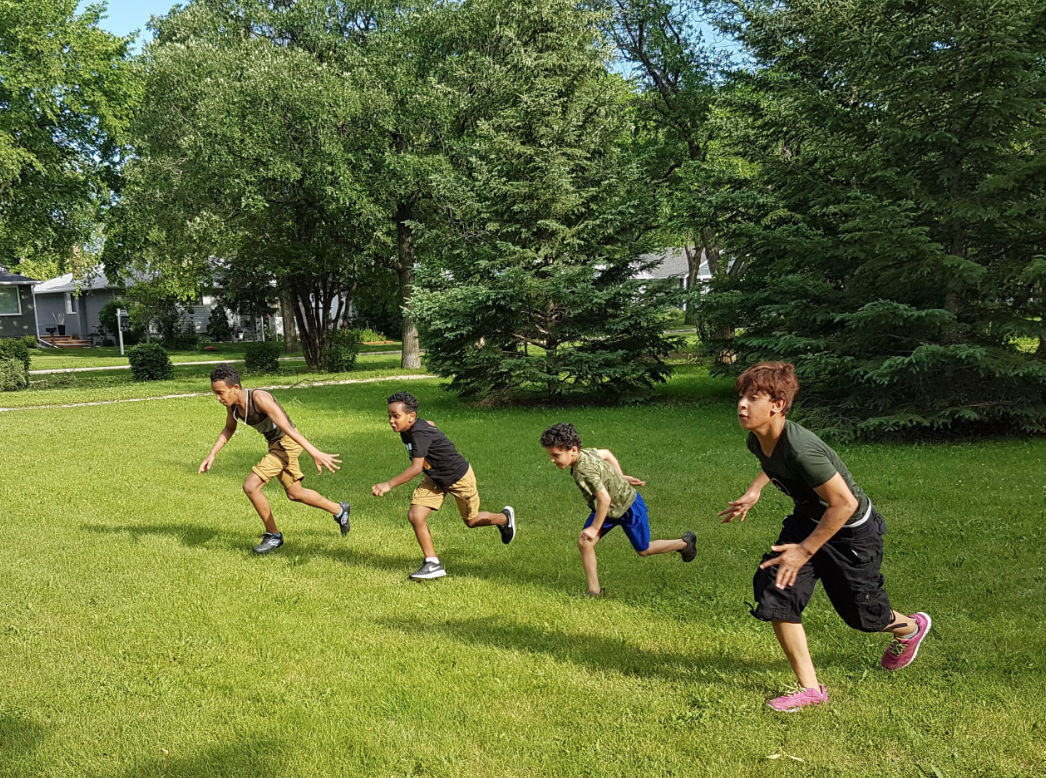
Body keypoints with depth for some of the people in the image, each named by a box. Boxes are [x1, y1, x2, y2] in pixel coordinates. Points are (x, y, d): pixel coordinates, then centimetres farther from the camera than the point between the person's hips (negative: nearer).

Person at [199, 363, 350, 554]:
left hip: (288, 442, -9)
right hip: (275, 443, 9)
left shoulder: (259, 398, -30)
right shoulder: (232, 404, -6)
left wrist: (315, 453, -39)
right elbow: (229, 429, 16)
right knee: (295, 494, 21)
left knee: (251, 486, -17)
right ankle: (339, 510, 42)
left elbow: (287, 428, -35)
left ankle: (273, 535, 1)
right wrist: (212, 455, 7)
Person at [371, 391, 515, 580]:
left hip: (459, 477, -8)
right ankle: (433, 564, 2)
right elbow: (430, 424, 13)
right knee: (415, 515, -10)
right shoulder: (406, 431, -9)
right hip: (435, 479, 8)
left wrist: (389, 485, -45)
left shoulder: (420, 432, -36)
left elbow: (416, 468, -43)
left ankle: (505, 518, 45)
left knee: (471, 521, 13)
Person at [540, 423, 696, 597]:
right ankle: (594, 591, 7)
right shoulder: (584, 453, -12)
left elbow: (605, 499, -39)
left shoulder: (584, 470, -39)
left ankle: (685, 543, 38)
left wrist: (595, 528, -28)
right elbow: (606, 453, 6)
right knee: (584, 543, -5)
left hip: (629, 507, -8)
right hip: (608, 508, 8)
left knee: (643, 550, 14)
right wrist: (620, 477, 14)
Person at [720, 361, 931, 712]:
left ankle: (910, 627, 49)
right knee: (773, 590, -9)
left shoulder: (801, 449, -38)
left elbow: (845, 504, -34)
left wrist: (805, 550, -29)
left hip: (851, 529, -7)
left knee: (860, 612, 12)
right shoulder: (756, 441, -12)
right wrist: (754, 491, 2)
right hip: (807, 519, 7)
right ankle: (810, 688, 3)